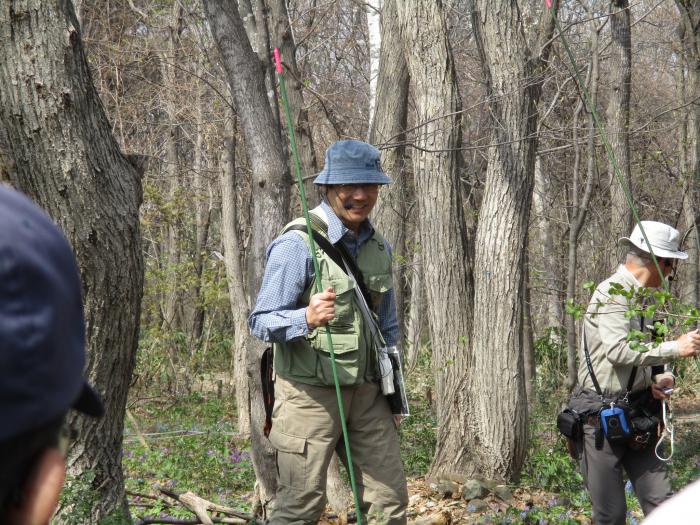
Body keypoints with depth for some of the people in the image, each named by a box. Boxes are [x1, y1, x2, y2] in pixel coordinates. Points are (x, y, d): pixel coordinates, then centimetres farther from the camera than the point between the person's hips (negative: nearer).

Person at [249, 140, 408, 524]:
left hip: (366, 393, 7)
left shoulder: (380, 248, 11)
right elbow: (261, 321, -14)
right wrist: (307, 318, -33)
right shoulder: (296, 244, -11)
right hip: (309, 392, -6)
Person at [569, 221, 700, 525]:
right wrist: (675, 348, -25)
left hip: (638, 415, 8)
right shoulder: (611, 293, -14)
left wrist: (662, 378, 1)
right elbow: (618, 350, -28)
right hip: (601, 417, -8)